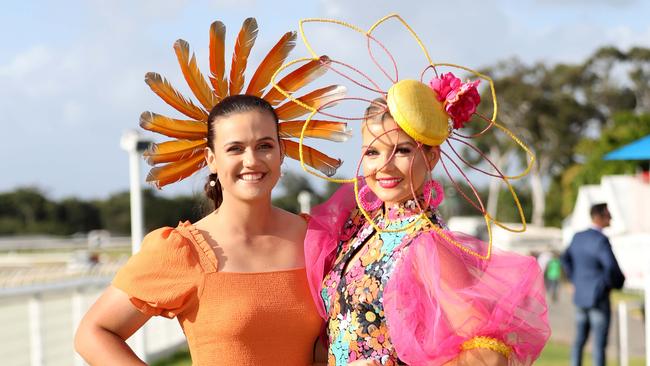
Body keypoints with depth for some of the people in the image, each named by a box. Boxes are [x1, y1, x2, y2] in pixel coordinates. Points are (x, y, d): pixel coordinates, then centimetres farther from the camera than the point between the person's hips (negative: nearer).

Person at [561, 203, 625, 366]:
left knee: (579, 340, 14)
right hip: (599, 298, -7)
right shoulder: (601, 240, -18)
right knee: (599, 344, -3)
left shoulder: (578, 237, 7)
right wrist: (618, 282, -7)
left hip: (580, 297, 7)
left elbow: (566, 259, 19)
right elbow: (612, 267, -26)